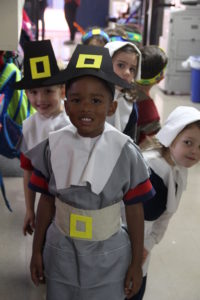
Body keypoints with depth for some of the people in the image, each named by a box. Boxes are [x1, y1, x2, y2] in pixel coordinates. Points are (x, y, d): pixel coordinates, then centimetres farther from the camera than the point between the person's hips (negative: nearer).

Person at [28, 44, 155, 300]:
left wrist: (136, 263, 0)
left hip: (108, 256, -2)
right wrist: (36, 251, 8)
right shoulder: (53, 146, -8)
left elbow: (135, 210, -6)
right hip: (61, 252, 2)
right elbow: (47, 201, 2)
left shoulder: (126, 152, -14)